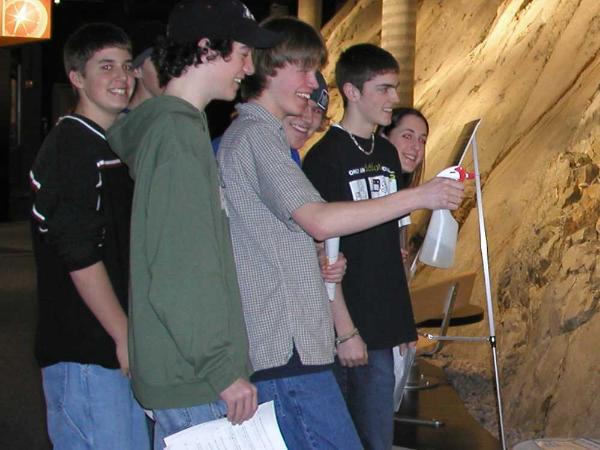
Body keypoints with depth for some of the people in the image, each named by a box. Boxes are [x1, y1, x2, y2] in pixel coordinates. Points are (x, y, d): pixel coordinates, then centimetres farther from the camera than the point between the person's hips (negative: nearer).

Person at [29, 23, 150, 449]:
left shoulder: (119, 146, 17)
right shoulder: (70, 147, -12)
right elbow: (79, 255, -19)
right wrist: (125, 337, -17)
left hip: (123, 349, 9)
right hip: (83, 350, -9)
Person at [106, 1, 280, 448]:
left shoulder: (168, 125, 14)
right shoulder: (179, 133, -16)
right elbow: (183, 270, -21)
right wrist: (222, 369, -19)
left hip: (183, 371, 10)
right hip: (193, 378, -10)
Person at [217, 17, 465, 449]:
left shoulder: (250, 134, 22)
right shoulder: (255, 136, -10)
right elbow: (318, 220, -21)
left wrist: (320, 262, 15)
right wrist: (419, 196, -17)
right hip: (285, 348, -10)